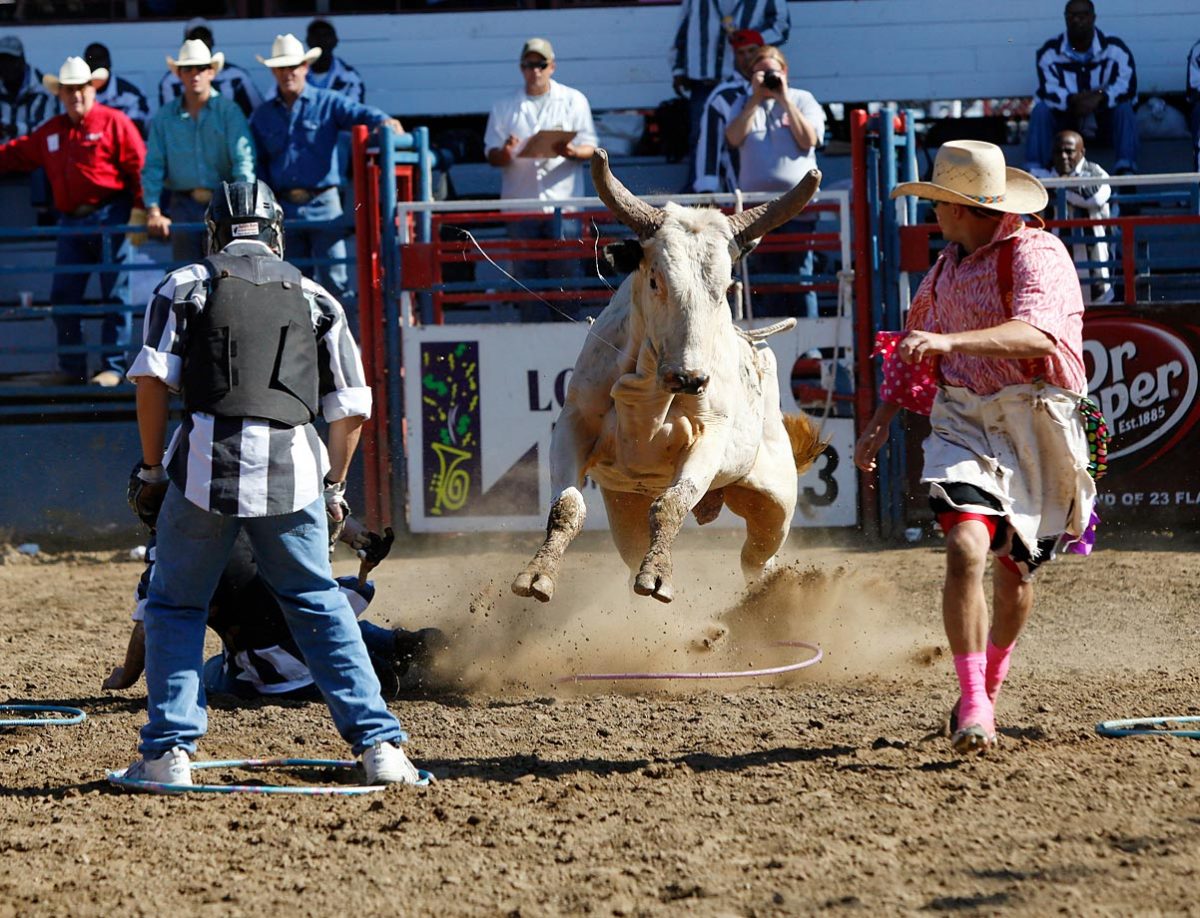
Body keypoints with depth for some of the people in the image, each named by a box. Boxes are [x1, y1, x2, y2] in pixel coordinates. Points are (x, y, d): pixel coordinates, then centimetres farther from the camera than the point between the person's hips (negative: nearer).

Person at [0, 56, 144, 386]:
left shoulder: (113, 123, -3)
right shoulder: (50, 132, 16)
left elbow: (139, 167, -8)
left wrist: (143, 210, -14)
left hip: (108, 218, -6)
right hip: (71, 223, 6)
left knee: (115, 294, -3)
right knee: (62, 296, 5)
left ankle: (113, 368, 0)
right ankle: (72, 369, 13)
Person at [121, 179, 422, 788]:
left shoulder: (184, 285, 14)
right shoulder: (314, 298, 18)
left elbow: (153, 378, 1)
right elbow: (351, 408, 12)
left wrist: (151, 470, 8)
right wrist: (334, 488, 23)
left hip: (206, 459, -2)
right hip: (293, 465, 2)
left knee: (175, 606, 12)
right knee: (319, 604, 14)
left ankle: (169, 752, 4)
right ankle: (378, 744, 6)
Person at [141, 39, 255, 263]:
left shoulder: (229, 112, 1)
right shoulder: (164, 117, 9)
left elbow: (243, 159, -8)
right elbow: (153, 166, 6)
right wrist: (153, 210, -7)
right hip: (183, 206, 2)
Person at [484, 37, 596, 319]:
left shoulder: (573, 101, 11)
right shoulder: (505, 108, 15)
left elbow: (590, 149, 7)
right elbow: (492, 155, 11)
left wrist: (570, 152, -16)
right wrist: (505, 153, -14)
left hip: (562, 201, -1)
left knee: (565, 271, -6)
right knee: (527, 273, -2)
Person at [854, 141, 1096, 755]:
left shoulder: (1036, 254, -13)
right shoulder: (949, 266, 10)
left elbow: (1036, 335, -32)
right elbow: (917, 346, 24)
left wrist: (949, 341, -43)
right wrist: (882, 419, 16)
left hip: (1035, 426, -3)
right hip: (963, 422, 3)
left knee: (1015, 568, 12)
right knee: (966, 548, -21)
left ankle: (989, 688, 38)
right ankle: (973, 704, -20)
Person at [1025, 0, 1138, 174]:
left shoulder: (1114, 48, -11)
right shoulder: (1050, 51, -9)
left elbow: (1128, 87, -21)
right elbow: (1047, 91, -20)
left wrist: (1100, 98, -38)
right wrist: (1073, 100, -39)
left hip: (1105, 121, -1)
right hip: (1067, 119, 1)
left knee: (1124, 108, -30)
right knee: (1041, 109, -26)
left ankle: (1125, 171, -43)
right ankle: (1033, 172, -36)